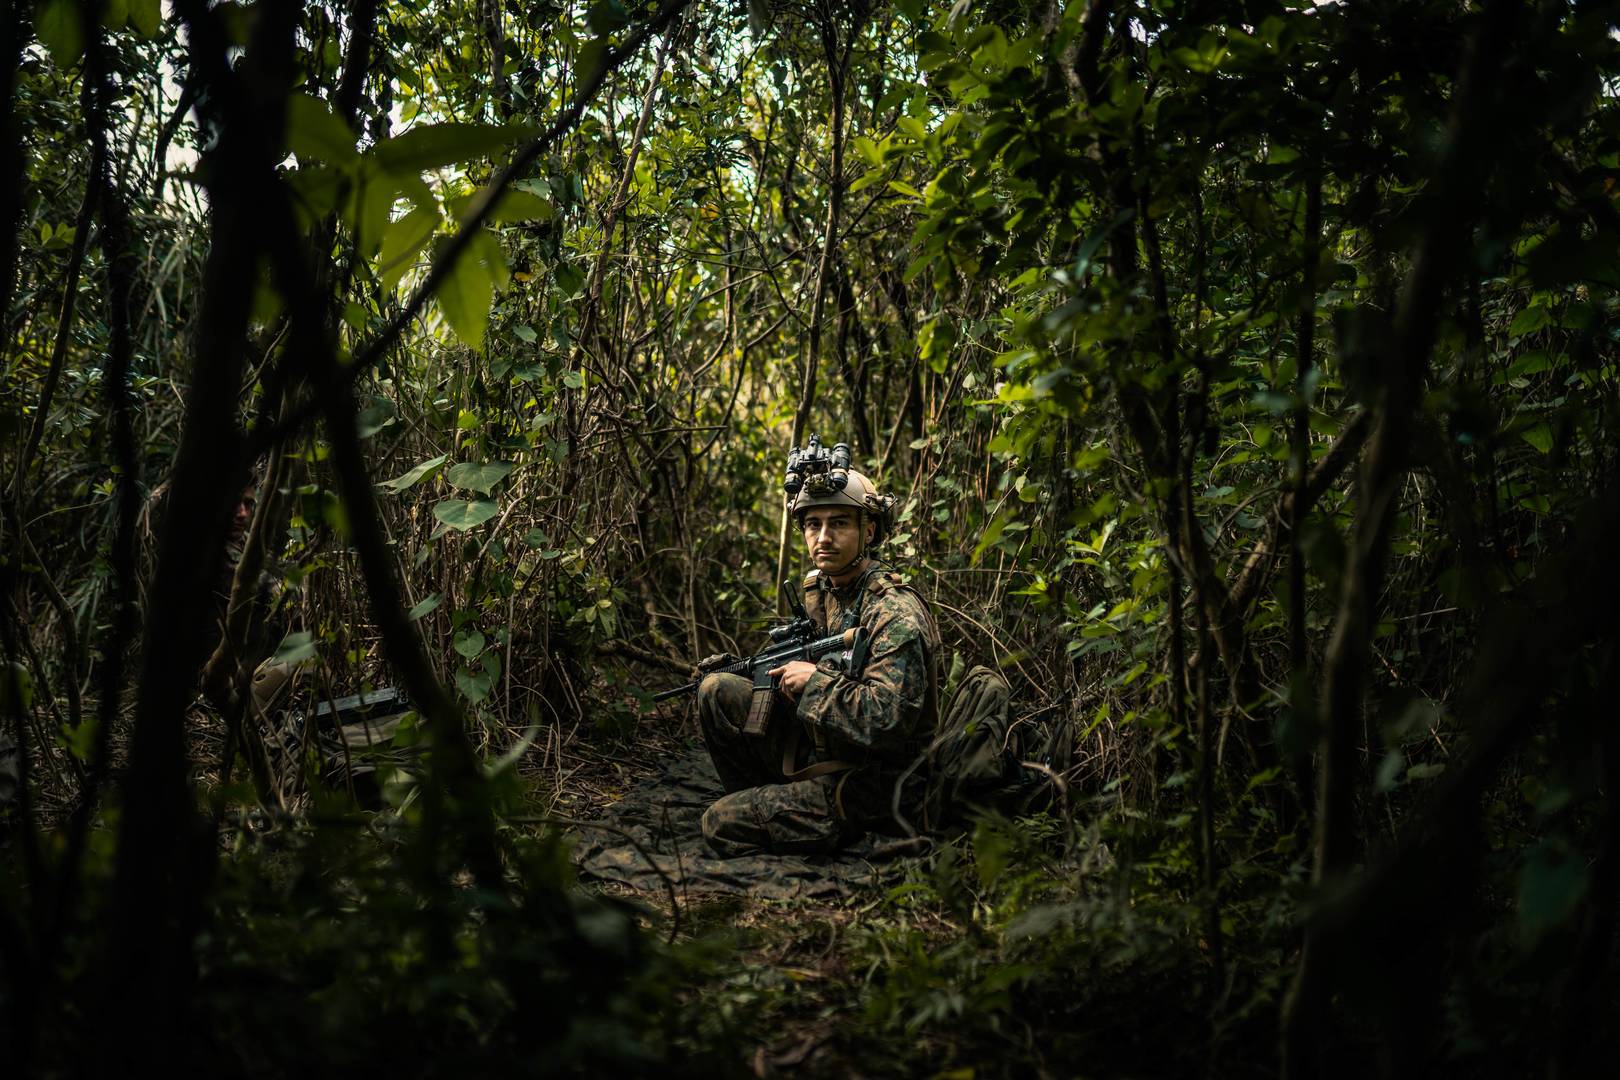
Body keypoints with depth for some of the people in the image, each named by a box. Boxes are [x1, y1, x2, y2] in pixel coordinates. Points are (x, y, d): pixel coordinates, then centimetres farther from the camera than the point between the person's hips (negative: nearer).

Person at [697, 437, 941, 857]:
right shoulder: (817, 590, 5)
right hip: (818, 752, 9)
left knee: (721, 825, -15)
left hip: (870, 786, -9)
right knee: (717, 691, -1)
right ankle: (761, 806, 8)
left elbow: (886, 720, -33)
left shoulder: (895, 613, -22)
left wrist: (816, 680, -21)